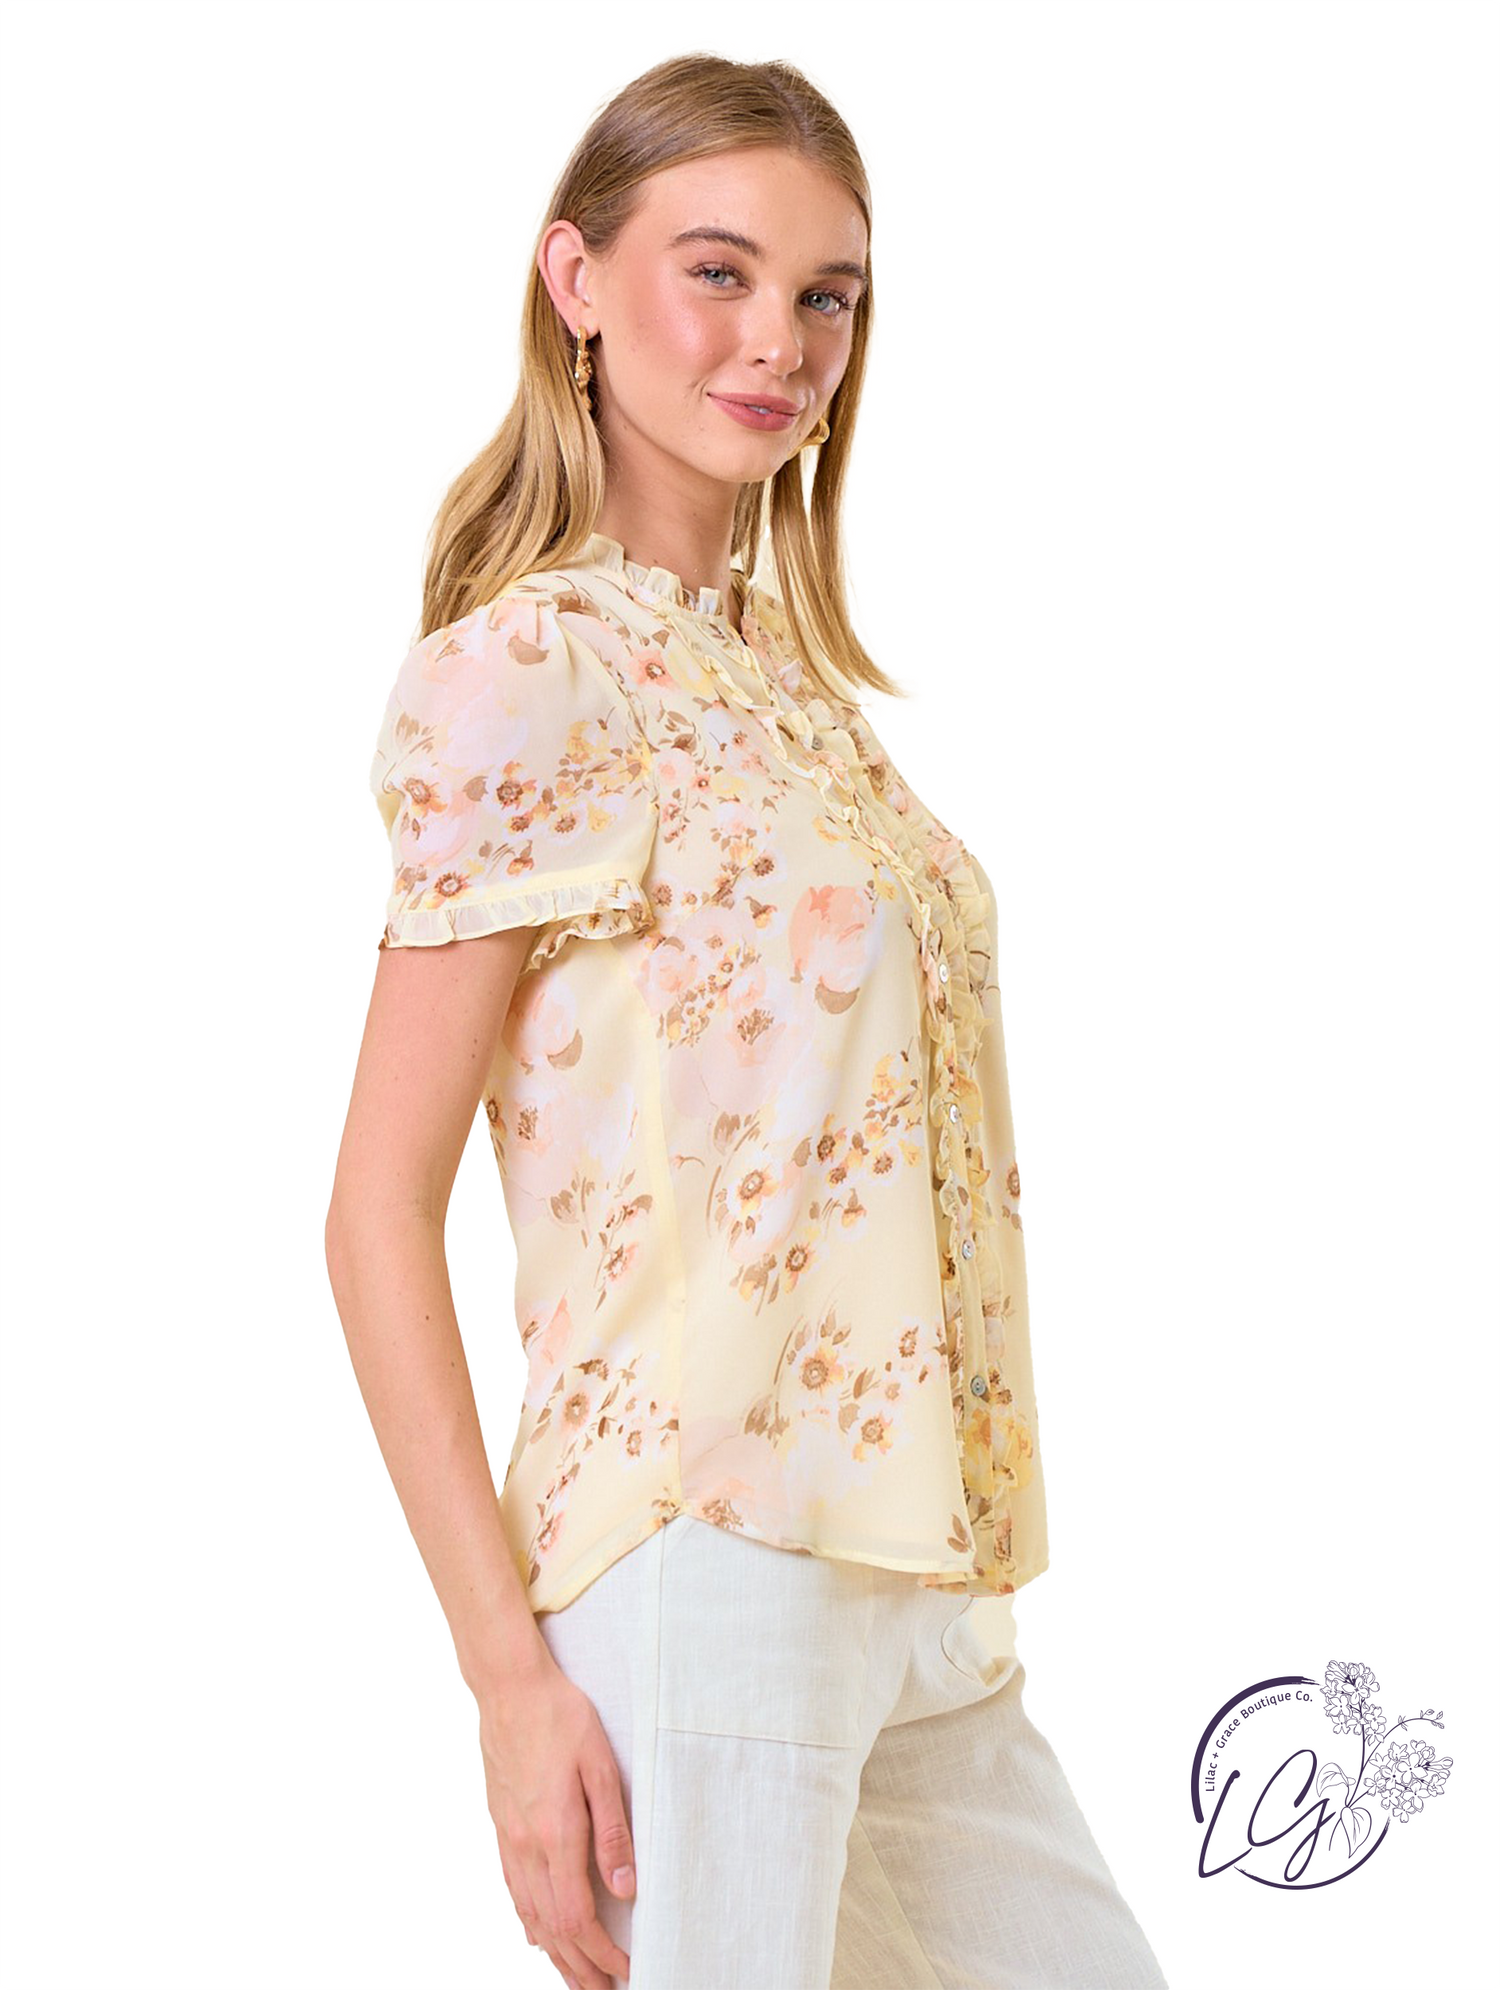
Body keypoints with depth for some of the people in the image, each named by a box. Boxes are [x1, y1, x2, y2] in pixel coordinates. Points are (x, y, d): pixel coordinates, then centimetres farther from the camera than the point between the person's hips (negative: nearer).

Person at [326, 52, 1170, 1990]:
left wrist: (946, 1569, 16)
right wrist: (511, 1671, -17)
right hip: (699, 1575, -8)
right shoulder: (526, 672, -10)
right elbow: (379, 1211, -12)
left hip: (909, 1584, 8)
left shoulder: (788, 674, 13)